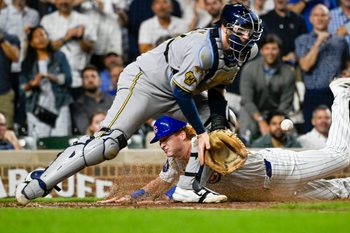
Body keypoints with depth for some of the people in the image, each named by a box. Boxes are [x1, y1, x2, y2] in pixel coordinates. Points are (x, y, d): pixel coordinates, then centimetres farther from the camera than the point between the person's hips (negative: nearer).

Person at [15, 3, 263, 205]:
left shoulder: (246, 51, -2)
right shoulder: (204, 48, -30)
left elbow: (216, 88, 5)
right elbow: (181, 92, -27)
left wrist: (218, 128, -8)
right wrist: (201, 132, -21)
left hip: (180, 90, 9)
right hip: (145, 82, -9)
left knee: (224, 120, -1)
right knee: (110, 141, -23)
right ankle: (37, 185, -23)